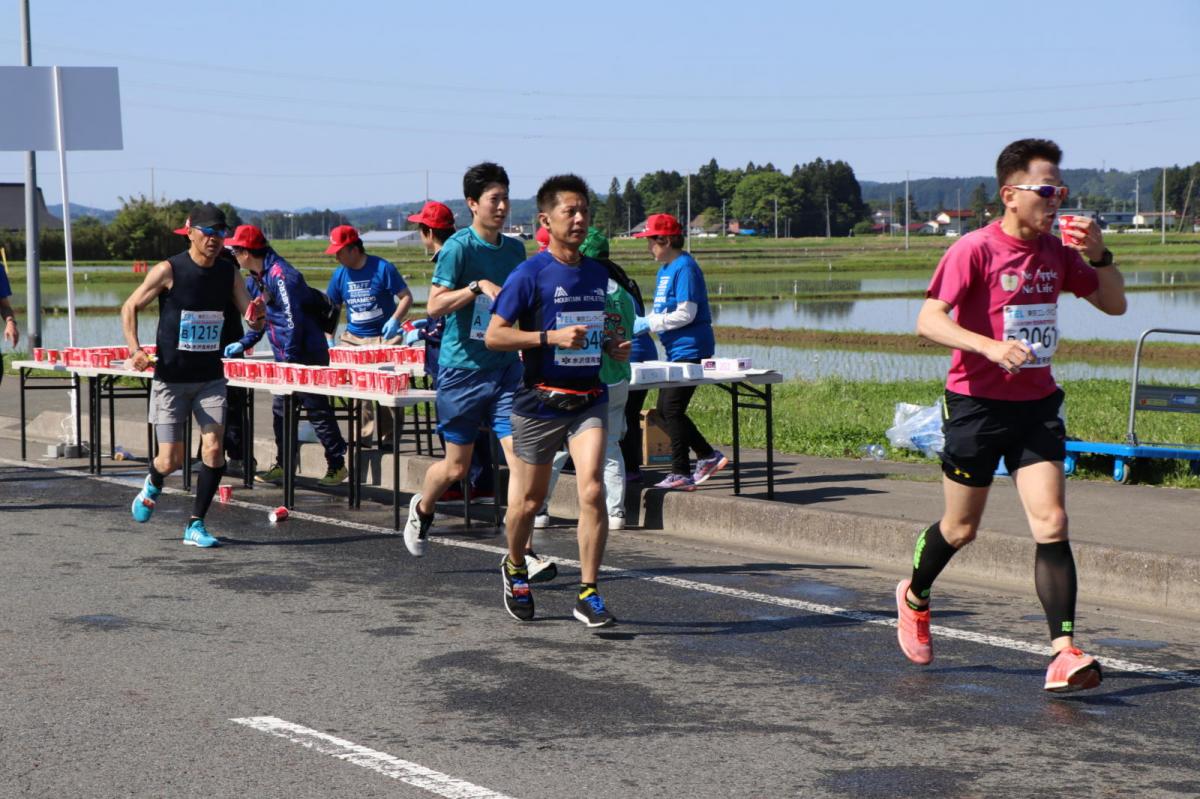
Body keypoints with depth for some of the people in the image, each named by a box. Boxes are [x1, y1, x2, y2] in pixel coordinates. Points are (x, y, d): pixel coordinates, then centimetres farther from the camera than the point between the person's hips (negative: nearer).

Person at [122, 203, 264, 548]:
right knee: (171, 459, -1)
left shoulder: (229, 272, 1)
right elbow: (130, 307, -4)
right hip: (171, 377, -3)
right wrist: (135, 349, -18)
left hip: (211, 377, 3)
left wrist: (257, 320, -23)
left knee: (213, 448, -11)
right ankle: (152, 486, 37)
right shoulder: (168, 271, -11)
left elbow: (252, 318, 2)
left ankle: (195, 526, 3)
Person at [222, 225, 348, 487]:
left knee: (317, 411, -4)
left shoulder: (279, 275, -19)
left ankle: (337, 465, 3)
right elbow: (261, 318, 24)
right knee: (281, 410, 12)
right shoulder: (257, 279, 12)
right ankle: (283, 465, 20)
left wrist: (288, 360, -21)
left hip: (306, 355, -10)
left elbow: (294, 320, -22)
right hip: (286, 357, 10)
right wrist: (243, 344, 15)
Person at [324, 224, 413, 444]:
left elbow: (406, 297, -6)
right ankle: (363, 433, 5)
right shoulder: (340, 274, 6)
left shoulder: (382, 268, -8)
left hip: (383, 338, -5)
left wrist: (395, 320, -21)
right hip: (353, 339, 5)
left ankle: (387, 435, 2)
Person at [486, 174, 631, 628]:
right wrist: (550, 337, -22)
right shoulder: (530, 274, -9)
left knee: (592, 491, -14)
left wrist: (612, 348, 5)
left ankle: (588, 595, -7)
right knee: (529, 501, 10)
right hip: (540, 400, -3)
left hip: (589, 398, 3)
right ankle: (515, 570, 39)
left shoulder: (598, 274, 9)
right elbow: (494, 336, -12)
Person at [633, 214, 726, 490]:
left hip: (690, 350, -10)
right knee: (665, 411, 11)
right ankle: (708, 456, 18)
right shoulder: (665, 268, 15)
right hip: (676, 351, 10)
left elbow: (685, 314, -21)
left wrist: (648, 324, -16)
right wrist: (642, 323, 3)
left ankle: (680, 473, -1)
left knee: (671, 410, -8)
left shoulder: (685, 268, -15)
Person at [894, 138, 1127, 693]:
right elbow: (928, 321, -21)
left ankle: (1064, 654, -14)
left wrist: (1098, 253, -6)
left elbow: (1114, 304, 12)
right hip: (977, 403, -4)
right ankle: (915, 597, 41)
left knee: (1052, 524, -10)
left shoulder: (1056, 252, 5)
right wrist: (990, 346, -35)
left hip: (1036, 404, 4)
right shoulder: (975, 250, -13)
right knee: (961, 528, 10)